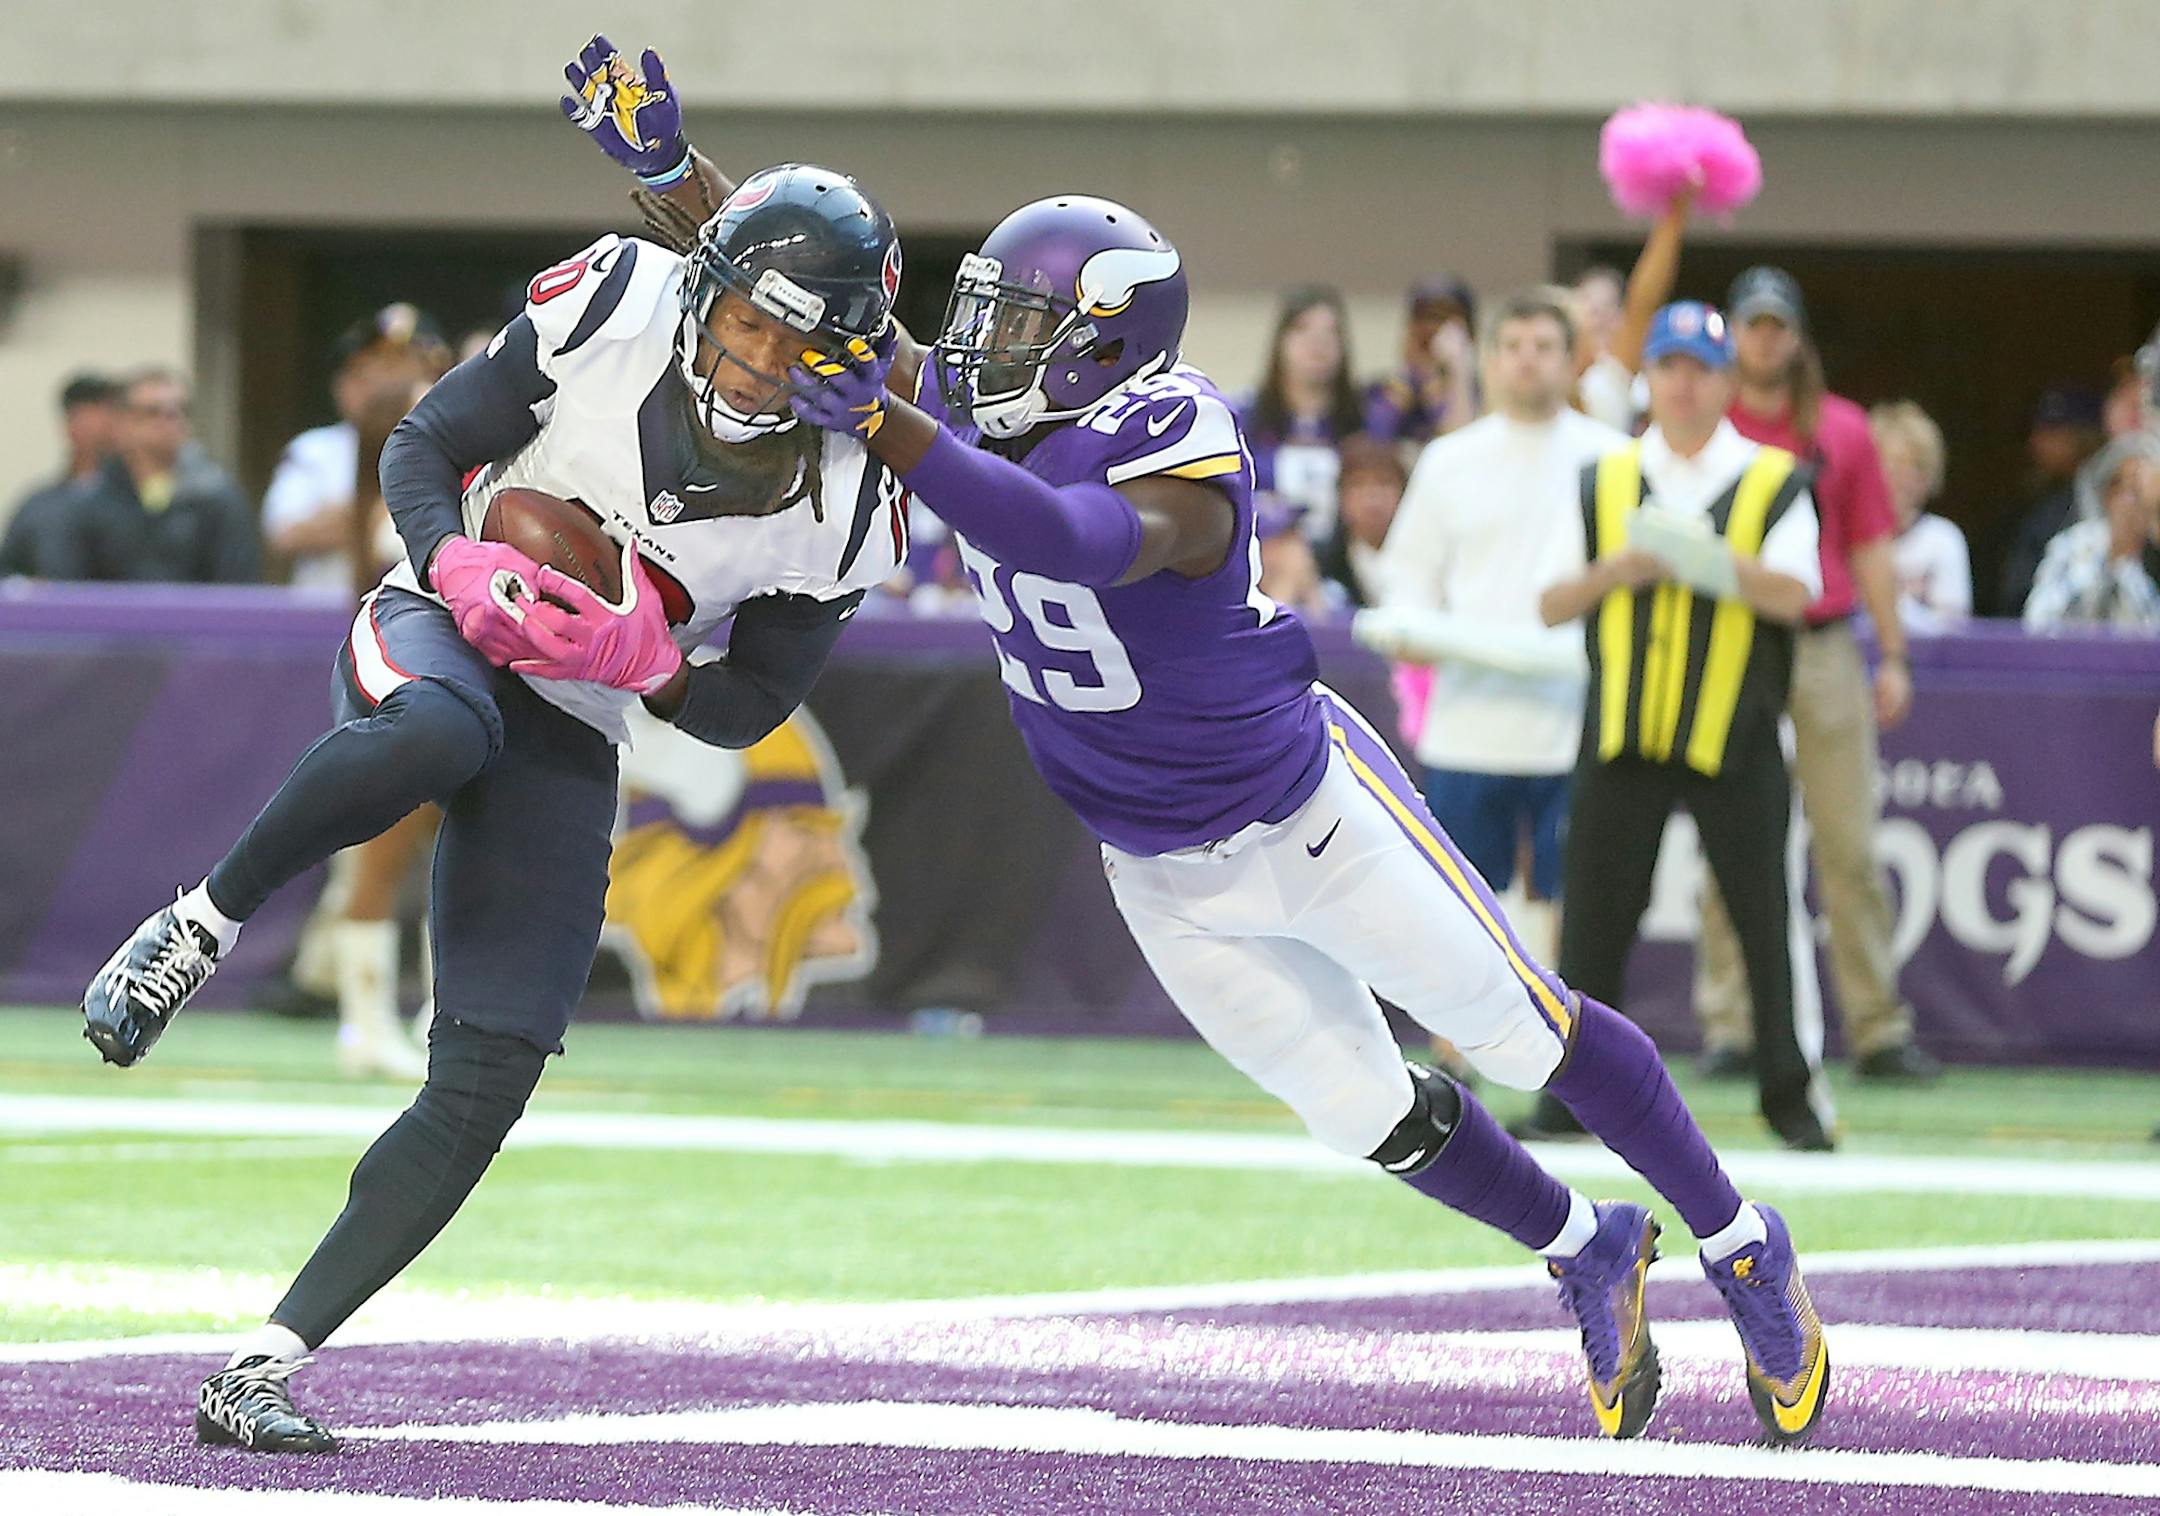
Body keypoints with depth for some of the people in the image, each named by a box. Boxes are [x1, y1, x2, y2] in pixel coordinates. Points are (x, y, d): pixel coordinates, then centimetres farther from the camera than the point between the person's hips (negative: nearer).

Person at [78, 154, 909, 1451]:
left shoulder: (842, 513, -10)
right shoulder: (611, 310, -14)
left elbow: (744, 710, 1)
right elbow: (425, 451, -3)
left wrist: (634, 659, -19)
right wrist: (463, 567, -24)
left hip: (568, 741, 3)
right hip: (439, 632, -3)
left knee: (485, 1089, -10)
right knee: (434, 734, -43)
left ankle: (262, 1373, -4)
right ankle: (201, 929, -19)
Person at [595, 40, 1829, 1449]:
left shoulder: (1176, 461, -31)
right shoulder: (969, 409, -10)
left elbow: (1069, 539, -52)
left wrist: (882, 423, -58)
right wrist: (675, 167, -19)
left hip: (1307, 811, -6)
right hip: (1164, 876, 6)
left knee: (1527, 1033, 6)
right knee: (1378, 1119, 12)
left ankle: (1743, 1247, 24)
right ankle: (1589, 1253, 35)